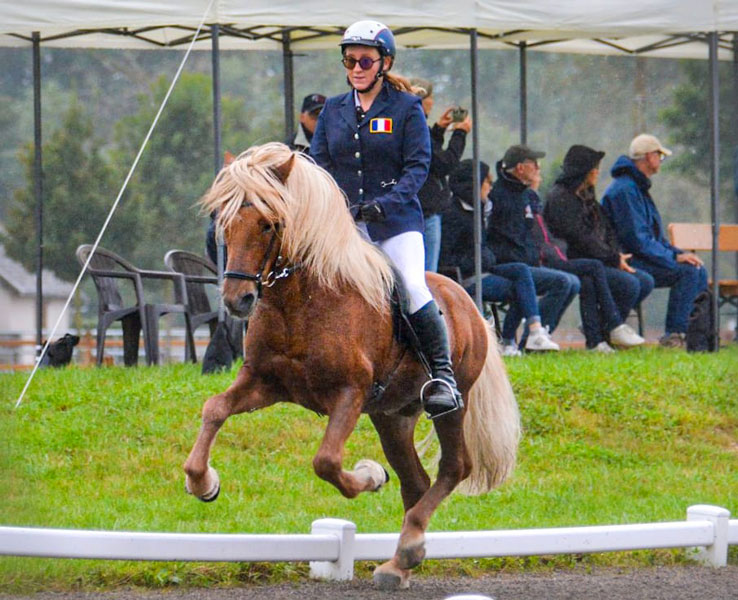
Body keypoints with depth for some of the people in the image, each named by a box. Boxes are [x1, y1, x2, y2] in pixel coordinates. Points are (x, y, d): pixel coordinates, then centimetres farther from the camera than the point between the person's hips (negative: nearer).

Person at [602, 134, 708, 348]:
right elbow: (637, 239, -22)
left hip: (643, 258, 10)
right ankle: (674, 335, -22)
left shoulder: (638, 188, 20)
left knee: (699, 272, 2)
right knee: (687, 272, -22)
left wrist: (678, 253, 7)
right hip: (627, 263, -10)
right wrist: (674, 258, -19)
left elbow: (655, 235, 23)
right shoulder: (624, 190, -15)